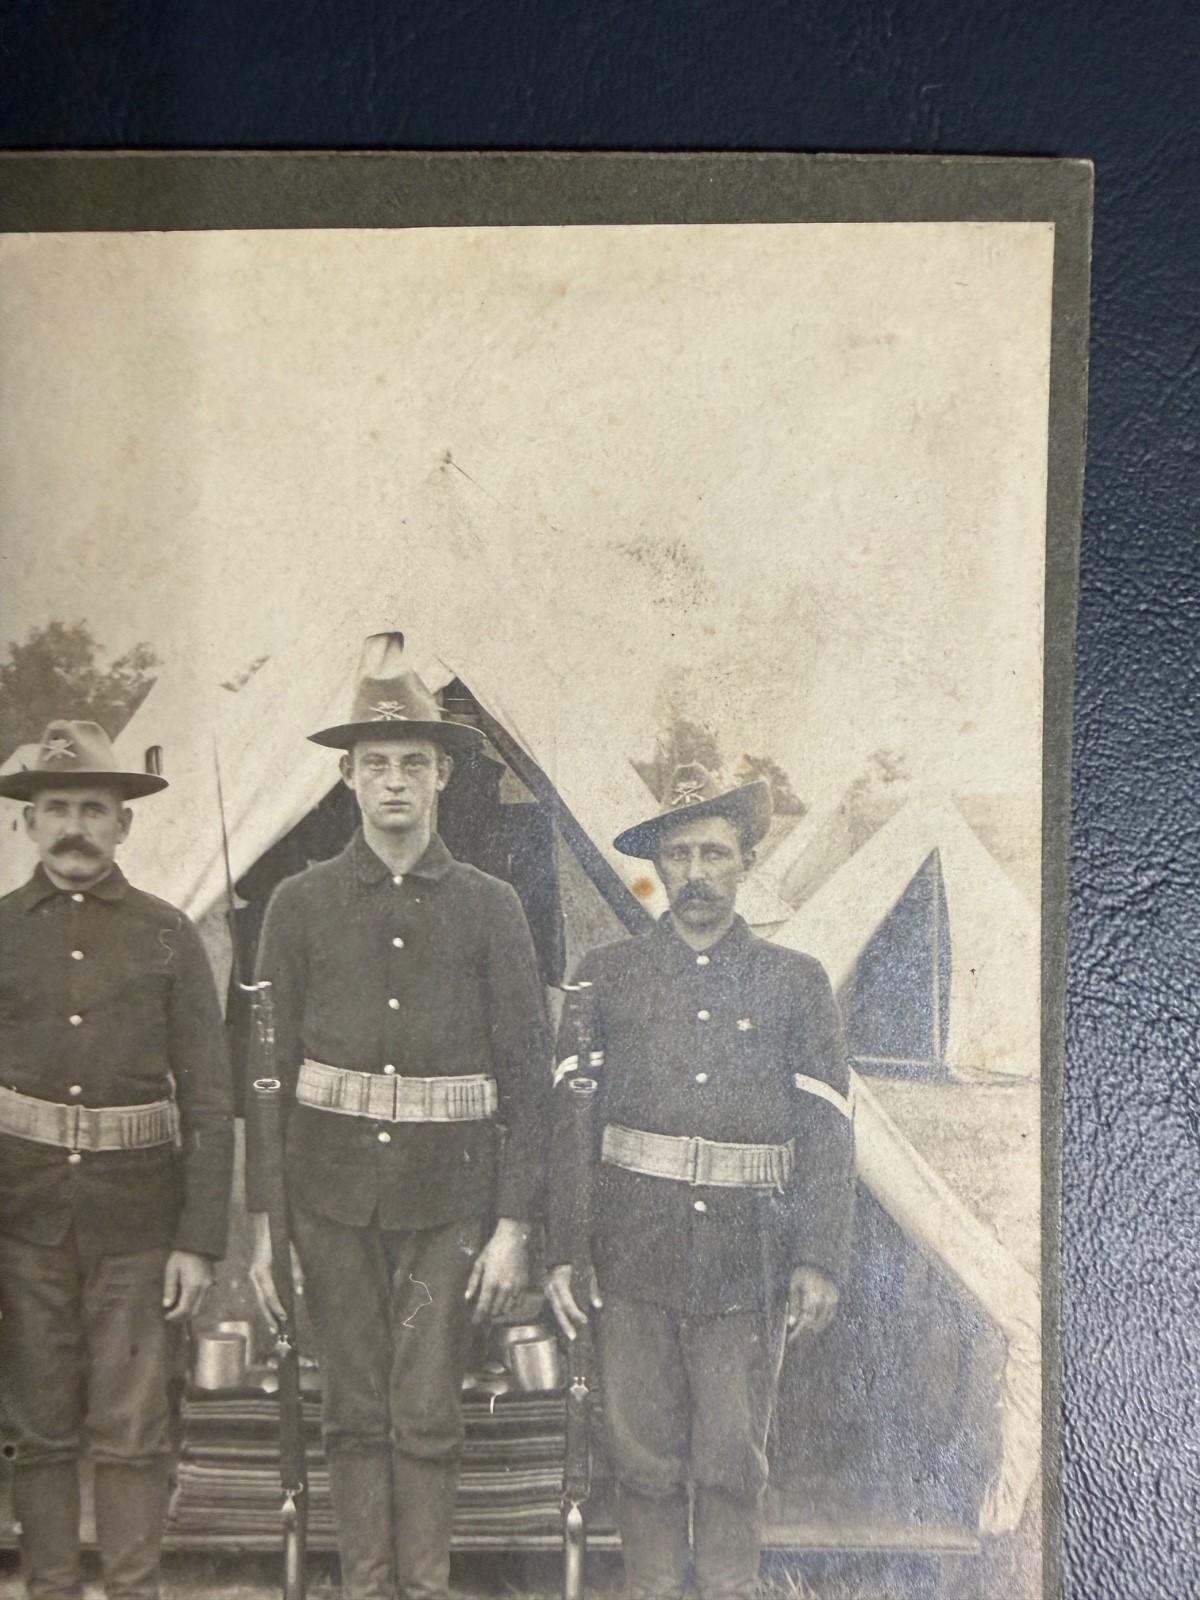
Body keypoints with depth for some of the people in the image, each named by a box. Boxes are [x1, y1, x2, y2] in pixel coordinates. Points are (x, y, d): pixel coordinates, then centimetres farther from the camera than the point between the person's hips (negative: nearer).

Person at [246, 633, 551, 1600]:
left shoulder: (490, 907, 1)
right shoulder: (302, 903, 3)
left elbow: (529, 1074, 1)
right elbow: (269, 1067, 4)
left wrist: (514, 1225, -4)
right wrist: (263, 1217, 1)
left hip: (449, 1192, -1)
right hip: (332, 1186, 1)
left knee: (427, 1415, 3)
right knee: (355, 1413, 9)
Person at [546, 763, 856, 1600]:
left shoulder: (797, 982, 5)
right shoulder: (607, 975, 5)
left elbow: (829, 1131, 3)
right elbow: (567, 1118, 2)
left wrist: (821, 1259, -5)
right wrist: (559, 1251, -4)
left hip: (749, 1261, 0)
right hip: (634, 1254, 1)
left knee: (734, 1461, 8)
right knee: (645, 1456, 9)